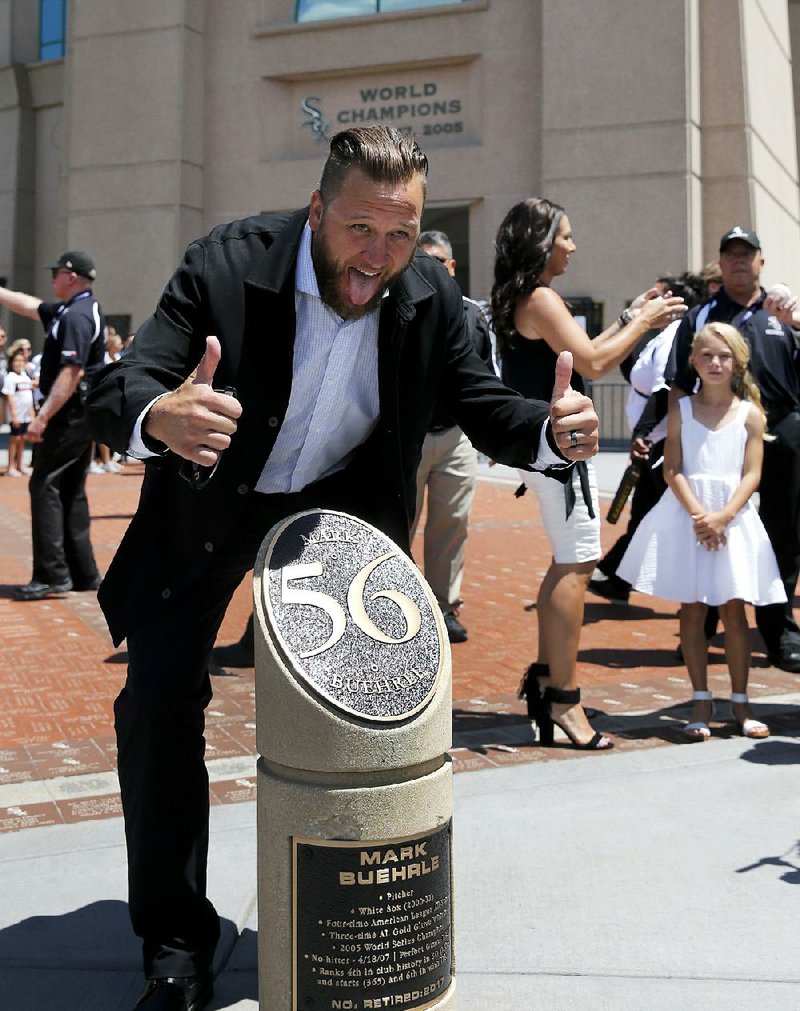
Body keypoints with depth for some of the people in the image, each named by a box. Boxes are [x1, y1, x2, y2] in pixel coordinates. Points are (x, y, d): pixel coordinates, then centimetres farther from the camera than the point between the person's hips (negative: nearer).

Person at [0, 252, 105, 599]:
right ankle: (83, 574, 16)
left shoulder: (77, 317, -16)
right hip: (83, 415, 10)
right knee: (71, 492, 12)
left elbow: (71, 374, -24)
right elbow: (29, 306, 29)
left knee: (44, 486, -10)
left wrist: (42, 417, -26)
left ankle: (52, 574, -13)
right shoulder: (77, 310, 16)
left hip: (68, 414, -10)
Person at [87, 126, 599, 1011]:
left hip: (341, 500, 3)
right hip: (212, 497, -2)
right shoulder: (226, 265, -26)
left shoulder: (431, 297, -15)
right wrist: (157, 418, -57)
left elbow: (480, 405, -9)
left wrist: (551, 430, -33)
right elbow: (117, 389, -31)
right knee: (158, 696, -11)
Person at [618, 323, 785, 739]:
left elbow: (752, 474, -3)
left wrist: (722, 516, -17)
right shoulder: (681, 409, 4)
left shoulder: (750, 414, 3)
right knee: (691, 611, 2)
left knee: (734, 611, 3)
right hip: (687, 516, 0)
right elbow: (672, 469, -3)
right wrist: (698, 515, -16)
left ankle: (740, 701, 15)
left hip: (732, 517, 0)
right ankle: (701, 702, 11)